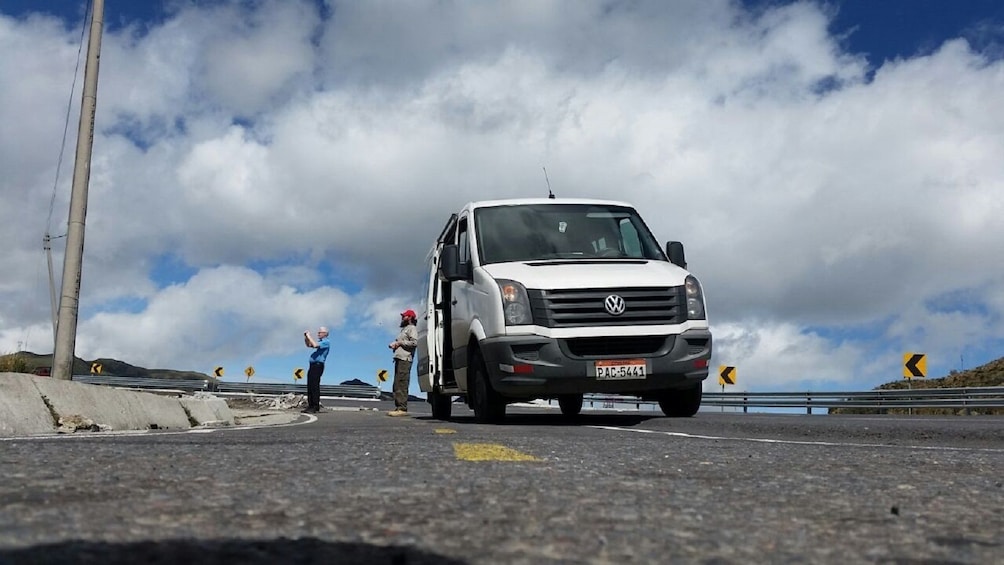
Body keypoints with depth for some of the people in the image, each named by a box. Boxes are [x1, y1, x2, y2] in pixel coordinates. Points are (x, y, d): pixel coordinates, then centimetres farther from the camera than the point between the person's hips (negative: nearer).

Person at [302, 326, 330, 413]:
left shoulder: (326, 342, -6)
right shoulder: (319, 342, 23)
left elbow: (315, 345, -21)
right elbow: (308, 345, 31)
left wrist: (309, 336, -10)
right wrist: (305, 337, 15)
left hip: (318, 365, -9)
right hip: (312, 365, 9)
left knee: (315, 386, -13)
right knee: (310, 386, 6)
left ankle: (316, 407, -13)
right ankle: (310, 406, 9)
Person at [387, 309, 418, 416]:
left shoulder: (412, 328, 0)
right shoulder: (403, 329, 29)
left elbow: (414, 342, -14)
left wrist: (400, 342, -10)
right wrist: (394, 344, 10)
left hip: (405, 359, -10)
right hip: (399, 359, 10)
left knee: (401, 384, -17)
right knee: (397, 384, 8)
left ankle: (402, 409, -22)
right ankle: (398, 407, 9)